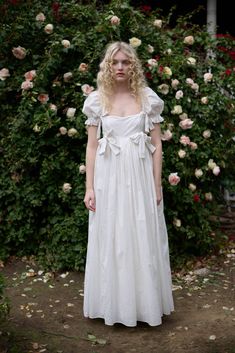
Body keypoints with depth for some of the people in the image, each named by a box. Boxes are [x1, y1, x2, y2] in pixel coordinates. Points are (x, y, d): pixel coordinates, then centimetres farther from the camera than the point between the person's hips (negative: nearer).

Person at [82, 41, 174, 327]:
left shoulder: (148, 98, 2)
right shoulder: (97, 100, 3)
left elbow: (156, 145, 2)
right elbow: (92, 146, 3)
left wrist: (157, 185, -3)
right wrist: (89, 187, -2)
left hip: (140, 176, 0)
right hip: (109, 177, 1)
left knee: (143, 240, 6)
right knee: (109, 240, 7)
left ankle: (144, 303, 24)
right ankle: (113, 304, 23)